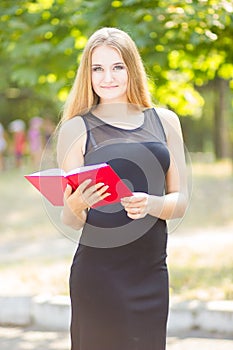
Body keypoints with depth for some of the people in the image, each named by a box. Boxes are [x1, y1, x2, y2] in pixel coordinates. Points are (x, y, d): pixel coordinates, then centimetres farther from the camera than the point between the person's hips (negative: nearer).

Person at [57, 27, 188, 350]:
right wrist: (76, 205, -23)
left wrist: (150, 204, -13)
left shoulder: (164, 121, 10)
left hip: (152, 273, 3)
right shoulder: (77, 129, 0)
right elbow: (70, 221, 0)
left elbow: (180, 201, 8)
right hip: (99, 272, -3)